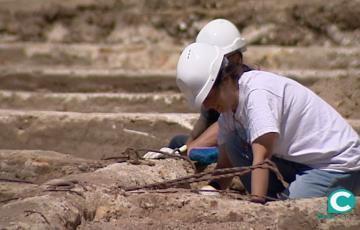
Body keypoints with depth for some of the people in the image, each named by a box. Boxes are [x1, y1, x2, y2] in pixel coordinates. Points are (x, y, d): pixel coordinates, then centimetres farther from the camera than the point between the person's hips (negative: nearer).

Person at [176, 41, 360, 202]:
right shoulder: (229, 109, 5)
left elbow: (261, 156, -33)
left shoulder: (257, 93, -23)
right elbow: (225, 165, 6)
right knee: (233, 143, -4)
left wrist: (256, 203, -40)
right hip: (299, 163, 9)